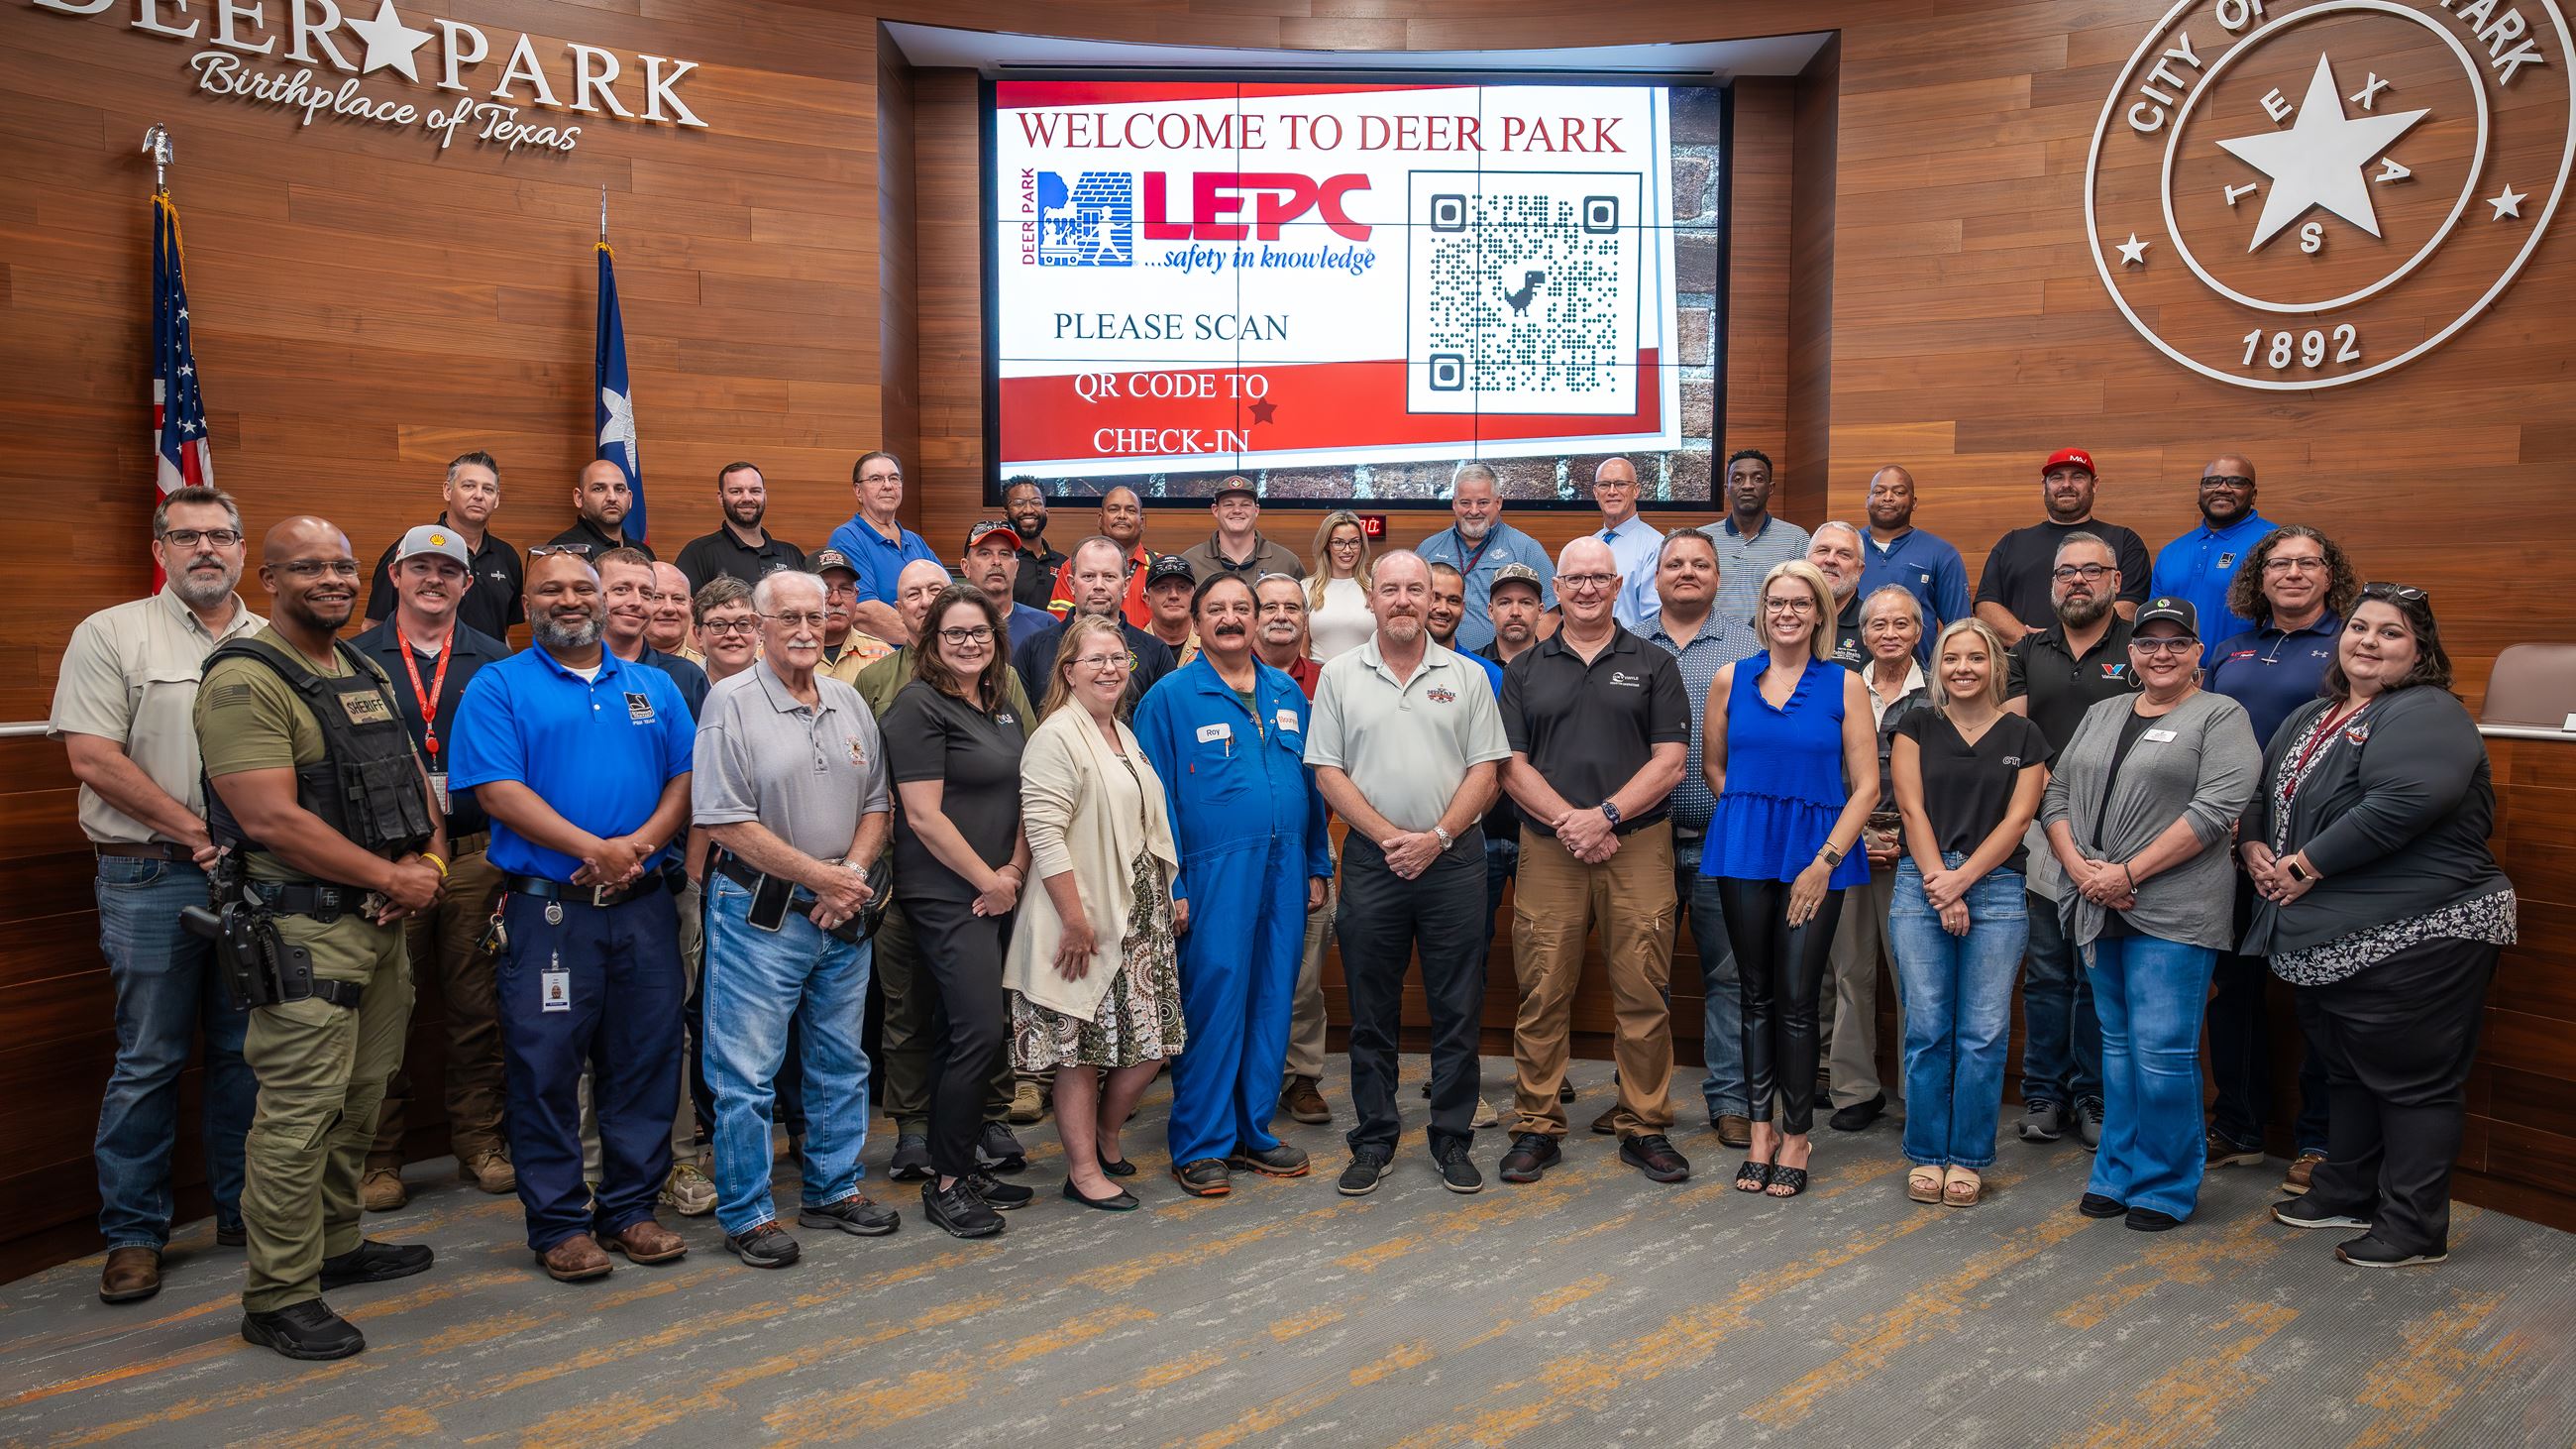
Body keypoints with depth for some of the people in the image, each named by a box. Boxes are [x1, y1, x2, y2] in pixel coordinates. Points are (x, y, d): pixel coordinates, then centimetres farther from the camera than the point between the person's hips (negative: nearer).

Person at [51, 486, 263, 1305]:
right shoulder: (111, 635, 1)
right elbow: (93, 758, -8)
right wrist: (199, 830, -11)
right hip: (152, 877, -3)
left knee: (247, 1052, 10)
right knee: (148, 1061, 3)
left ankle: (245, 1210, 22)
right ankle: (133, 1233, 15)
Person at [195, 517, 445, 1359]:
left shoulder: (367, 677, 15)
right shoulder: (246, 680, -12)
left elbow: (414, 781, 19)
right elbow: (272, 820, -20)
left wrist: (431, 862, -1)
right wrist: (392, 878, -15)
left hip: (382, 918, 8)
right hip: (305, 926, -8)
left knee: (359, 1098, 17)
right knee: (300, 1111, -5)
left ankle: (336, 1247, 32)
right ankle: (278, 1297, 7)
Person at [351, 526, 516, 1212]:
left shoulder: (494, 660, 9)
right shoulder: (357, 659, 6)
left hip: (477, 854, 1)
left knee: (477, 1006, 7)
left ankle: (479, 1140, 19)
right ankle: (379, 1156, 15)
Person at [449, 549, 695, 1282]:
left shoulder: (654, 687, 13)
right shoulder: (498, 687, 2)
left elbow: (685, 779, 6)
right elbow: (498, 790, -9)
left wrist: (639, 845, -12)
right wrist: (594, 849, -17)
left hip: (644, 905, 3)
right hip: (547, 909, -3)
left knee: (645, 1060, 8)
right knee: (546, 1068, 2)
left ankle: (631, 1207, 21)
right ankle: (558, 1222, 15)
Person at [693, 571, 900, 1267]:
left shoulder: (849, 703, 9)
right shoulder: (732, 703, -8)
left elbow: (877, 803, 12)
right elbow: (726, 821, -14)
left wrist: (852, 875, -6)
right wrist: (818, 875, -14)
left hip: (843, 918, 6)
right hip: (760, 915, -6)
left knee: (841, 1064, 15)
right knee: (747, 1072, 1)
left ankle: (833, 1189, 29)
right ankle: (747, 1213, 15)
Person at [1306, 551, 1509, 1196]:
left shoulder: (1466, 676, 6)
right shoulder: (1340, 676, 5)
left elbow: (1485, 772, 2)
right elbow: (1327, 772, 1)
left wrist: (1436, 837, -10)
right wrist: (1388, 836, -9)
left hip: (1452, 859, 0)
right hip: (1371, 860, 0)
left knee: (1458, 1009, 5)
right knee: (1371, 1010, 8)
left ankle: (1453, 1138, 19)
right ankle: (1374, 1139, 20)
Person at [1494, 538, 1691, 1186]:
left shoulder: (1653, 665, 8)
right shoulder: (1524, 670, 11)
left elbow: (1669, 763, 1)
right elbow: (1511, 765, 4)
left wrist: (1605, 815, -12)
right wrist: (1567, 821, -11)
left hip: (1638, 846, 0)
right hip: (1547, 849, 1)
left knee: (1643, 994, 2)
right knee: (1542, 994, 3)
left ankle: (1644, 1128, 15)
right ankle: (1537, 1127, 14)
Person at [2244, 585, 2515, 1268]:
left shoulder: (2427, 716, -12)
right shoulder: (2311, 718, 15)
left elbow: (2403, 802, -27)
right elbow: (2263, 793, 20)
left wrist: (2306, 865, -20)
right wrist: (2256, 848, -1)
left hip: (2413, 941, -9)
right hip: (2331, 937, 9)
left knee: (2412, 1081, 1)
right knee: (2350, 1070, 19)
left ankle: (2414, 1228, 12)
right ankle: (2346, 1192, 33)